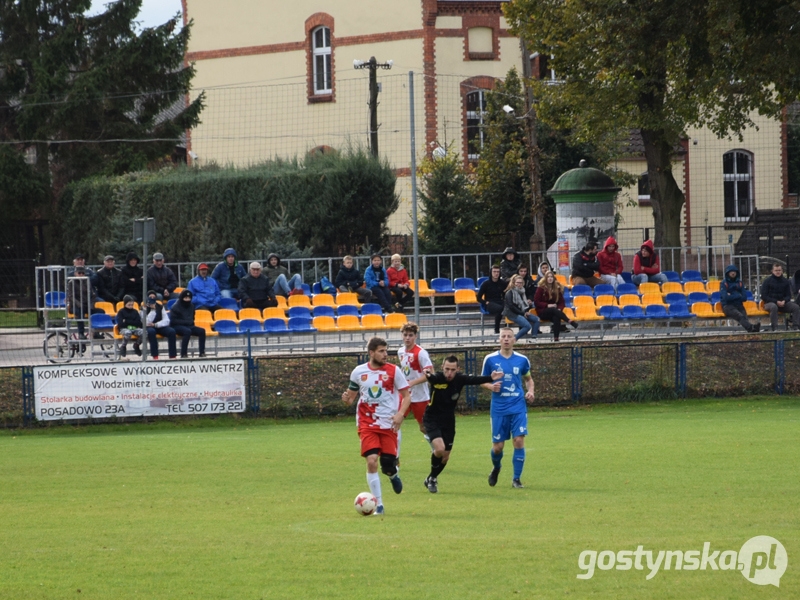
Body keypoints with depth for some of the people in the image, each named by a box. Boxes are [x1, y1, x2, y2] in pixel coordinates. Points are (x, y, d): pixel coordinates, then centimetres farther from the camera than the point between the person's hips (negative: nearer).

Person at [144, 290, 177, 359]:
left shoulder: (160, 307, 9)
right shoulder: (145, 308, 0)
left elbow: (166, 321, 1)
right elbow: (147, 322, -14)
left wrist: (156, 324, -15)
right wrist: (152, 309, -19)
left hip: (160, 327, 3)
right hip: (149, 328, -3)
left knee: (172, 331, -26)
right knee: (151, 331, -39)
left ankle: (172, 356, -26)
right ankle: (155, 356, -39)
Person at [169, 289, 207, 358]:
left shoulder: (191, 306, 11)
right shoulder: (176, 307, -7)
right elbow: (173, 321, -12)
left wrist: (191, 322, 4)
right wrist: (186, 322, -16)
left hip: (189, 326, 6)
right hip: (177, 326, -6)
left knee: (202, 331, -16)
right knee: (187, 331, -37)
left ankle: (202, 353, -17)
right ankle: (183, 354, -35)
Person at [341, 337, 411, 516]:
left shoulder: (394, 371, -3)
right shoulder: (358, 372, 2)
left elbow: (406, 395, 0)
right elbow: (351, 396, 13)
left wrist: (400, 414, -17)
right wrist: (347, 399, -13)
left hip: (388, 425, -1)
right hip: (367, 425, 1)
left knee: (387, 465, -3)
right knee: (371, 461, -14)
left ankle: (393, 474, 38)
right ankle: (378, 505, -4)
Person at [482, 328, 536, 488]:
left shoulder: (521, 360, 3)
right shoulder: (490, 359, -1)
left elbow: (528, 379, 19)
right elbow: (483, 381, 7)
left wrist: (530, 391, -2)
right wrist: (491, 386, -15)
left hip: (518, 407, 0)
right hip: (499, 408, 0)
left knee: (519, 440, -13)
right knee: (497, 446, 2)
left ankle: (516, 479, 0)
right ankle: (496, 468, 37)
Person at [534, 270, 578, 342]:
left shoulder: (557, 288, 9)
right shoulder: (541, 288, -1)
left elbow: (562, 302, 10)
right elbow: (536, 302, -4)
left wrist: (559, 309, -12)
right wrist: (547, 305, -17)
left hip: (554, 311, 3)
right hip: (542, 312, -3)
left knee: (556, 317, -36)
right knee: (553, 310, -37)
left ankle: (556, 338, -45)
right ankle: (570, 322, -52)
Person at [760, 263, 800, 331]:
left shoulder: (785, 281, 10)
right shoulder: (767, 281, -1)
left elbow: (788, 295, 11)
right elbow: (764, 296, -6)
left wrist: (784, 301, -14)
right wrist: (776, 302, -17)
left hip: (783, 302, 4)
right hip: (770, 303, -4)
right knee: (773, 307, -41)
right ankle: (775, 328, -43)